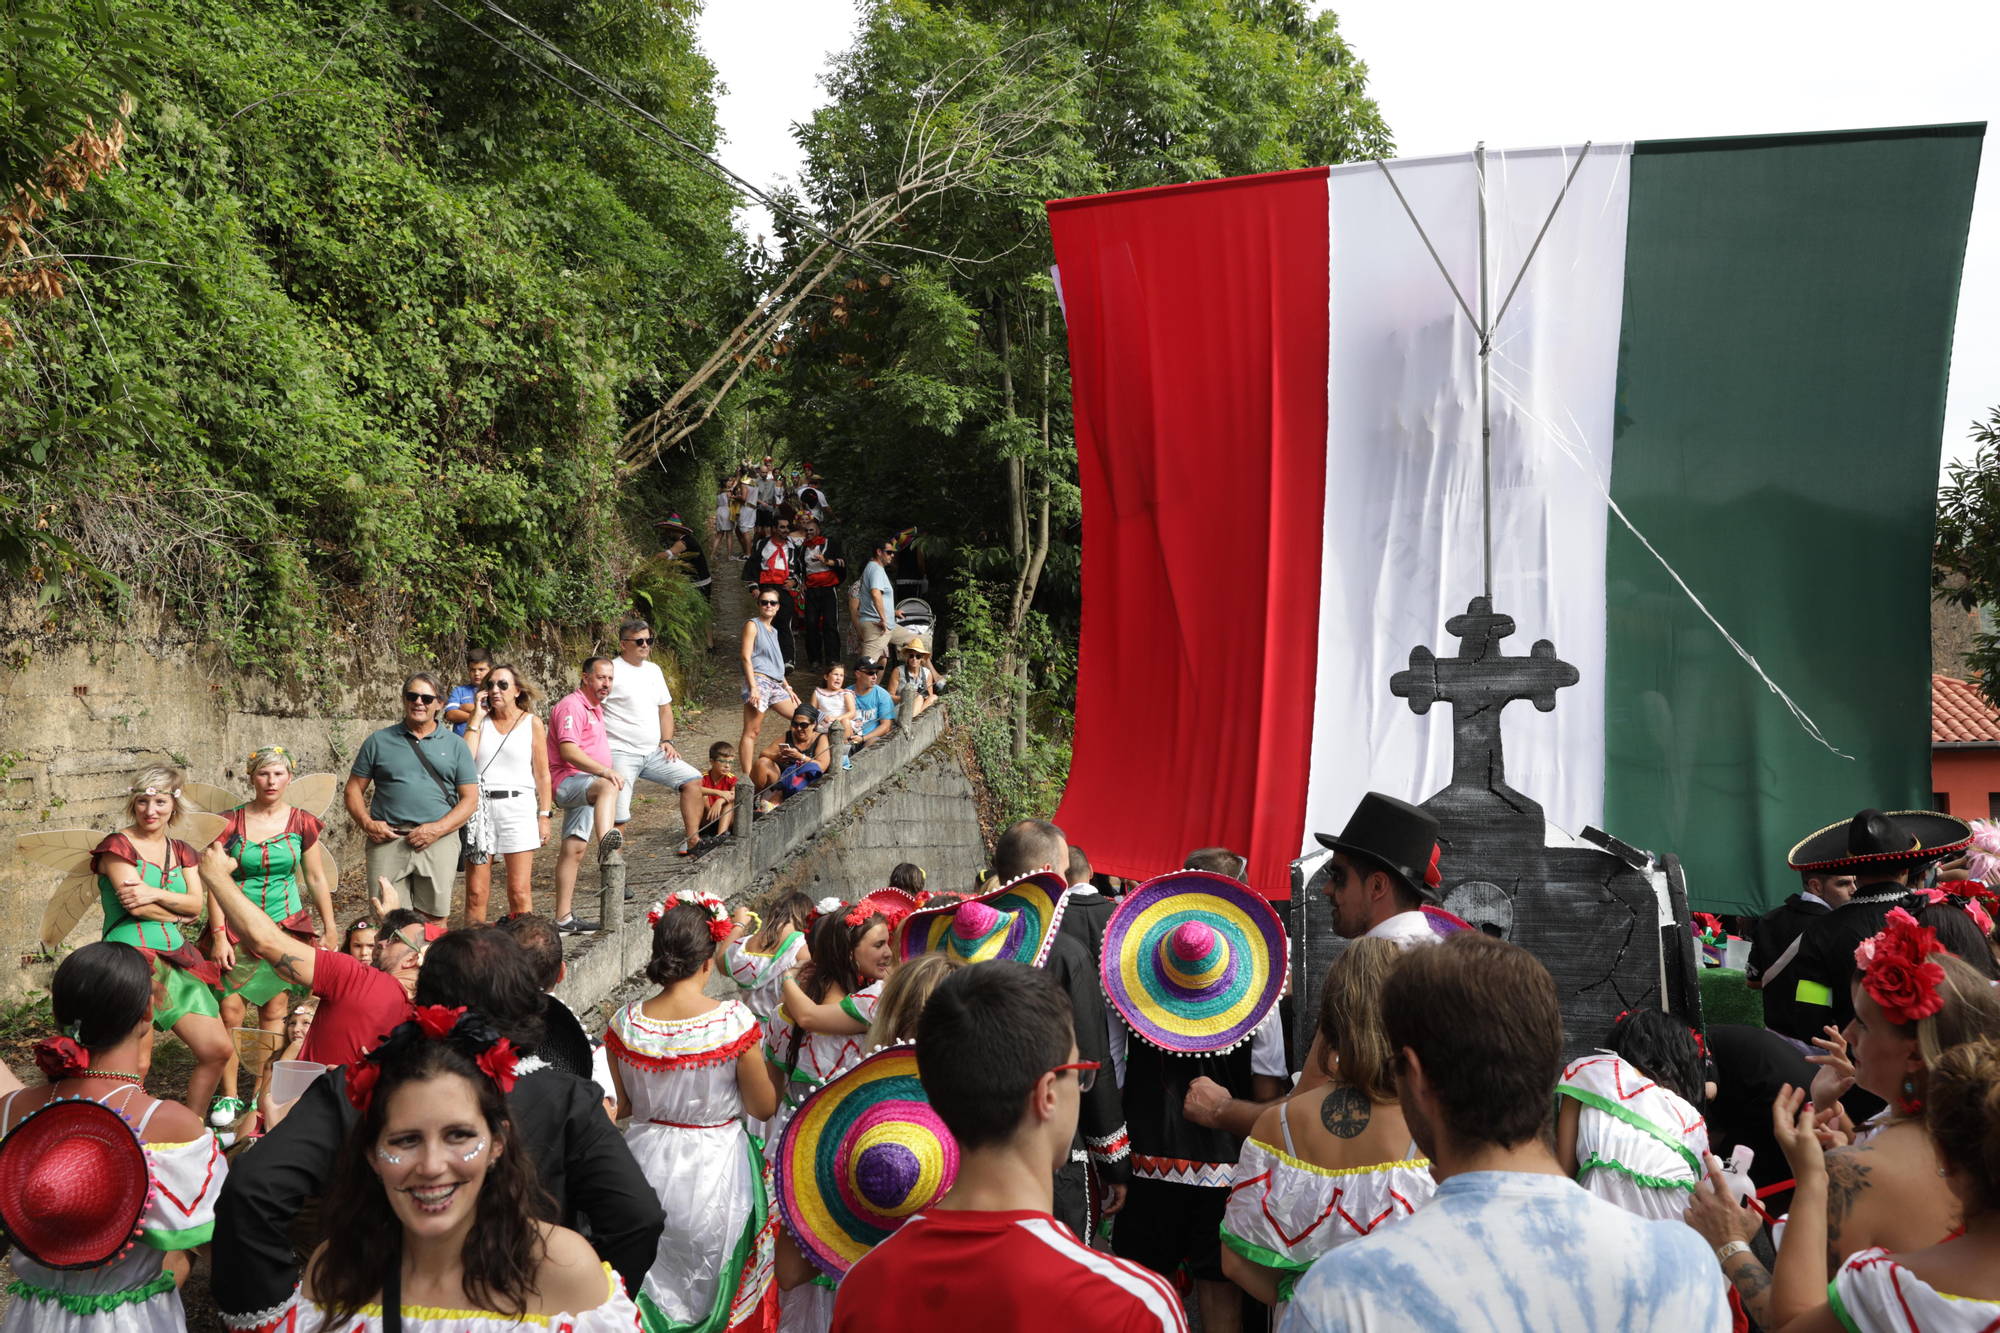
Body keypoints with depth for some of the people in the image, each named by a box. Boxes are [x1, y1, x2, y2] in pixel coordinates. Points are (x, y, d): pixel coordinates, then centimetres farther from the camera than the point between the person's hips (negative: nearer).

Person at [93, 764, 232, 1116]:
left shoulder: (181, 851, 17)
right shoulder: (118, 846, -1)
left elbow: (197, 904, 4)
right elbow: (135, 905, -12)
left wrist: (156, 894, -12)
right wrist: (176, 912, 3)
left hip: (176, 961, 7)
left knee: (219, 1050, 5)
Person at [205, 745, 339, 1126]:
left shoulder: (302, 823, 2)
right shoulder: (231, 823, -2)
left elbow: (317, 879, 9)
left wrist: (329, 930, 10)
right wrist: (219, 935, -9)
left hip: (287, 924, 1)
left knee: (275, 1011, 2)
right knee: (229, 1010, -7)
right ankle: (229, 1096, 5)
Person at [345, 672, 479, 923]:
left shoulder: (455, 745, 11)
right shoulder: (379, 741, 12)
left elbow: (470, 799, 6)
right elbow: (353, 789, 12)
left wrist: (437, 829, -9)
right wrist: (367, 823, -6)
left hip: (439, 841, 0)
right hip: (387, 840, 0)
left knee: (435, 920, 0)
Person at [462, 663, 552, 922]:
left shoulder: (532, 723, 7)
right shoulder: (481, 721, 11)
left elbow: (543, 774, 7)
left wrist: (544, 815, 0)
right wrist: (476, 717, -1)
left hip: (518, 806, -1)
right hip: (479, 806, 2)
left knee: (520, 893, -3)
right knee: (476, 892, -1)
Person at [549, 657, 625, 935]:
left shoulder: (594, 708, 22)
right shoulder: (572, 706, -11)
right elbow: (569, 751, -23)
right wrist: (605, 771, -33)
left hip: (584, 789, 10)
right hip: (568, 781, -10)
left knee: (573, 850, 8)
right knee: (608, 786, -39)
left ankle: (564, 918, 10)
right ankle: (605, 844, -64)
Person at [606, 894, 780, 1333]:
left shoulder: (626, 1022, -12)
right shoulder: (735, 1020, -21)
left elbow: (621, 1107, 1)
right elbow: (764, 1108, -12)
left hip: (648, 1164, 3)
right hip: (714, 1168, -2)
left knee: (650, 1286, 22)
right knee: (708, 1291, 18)